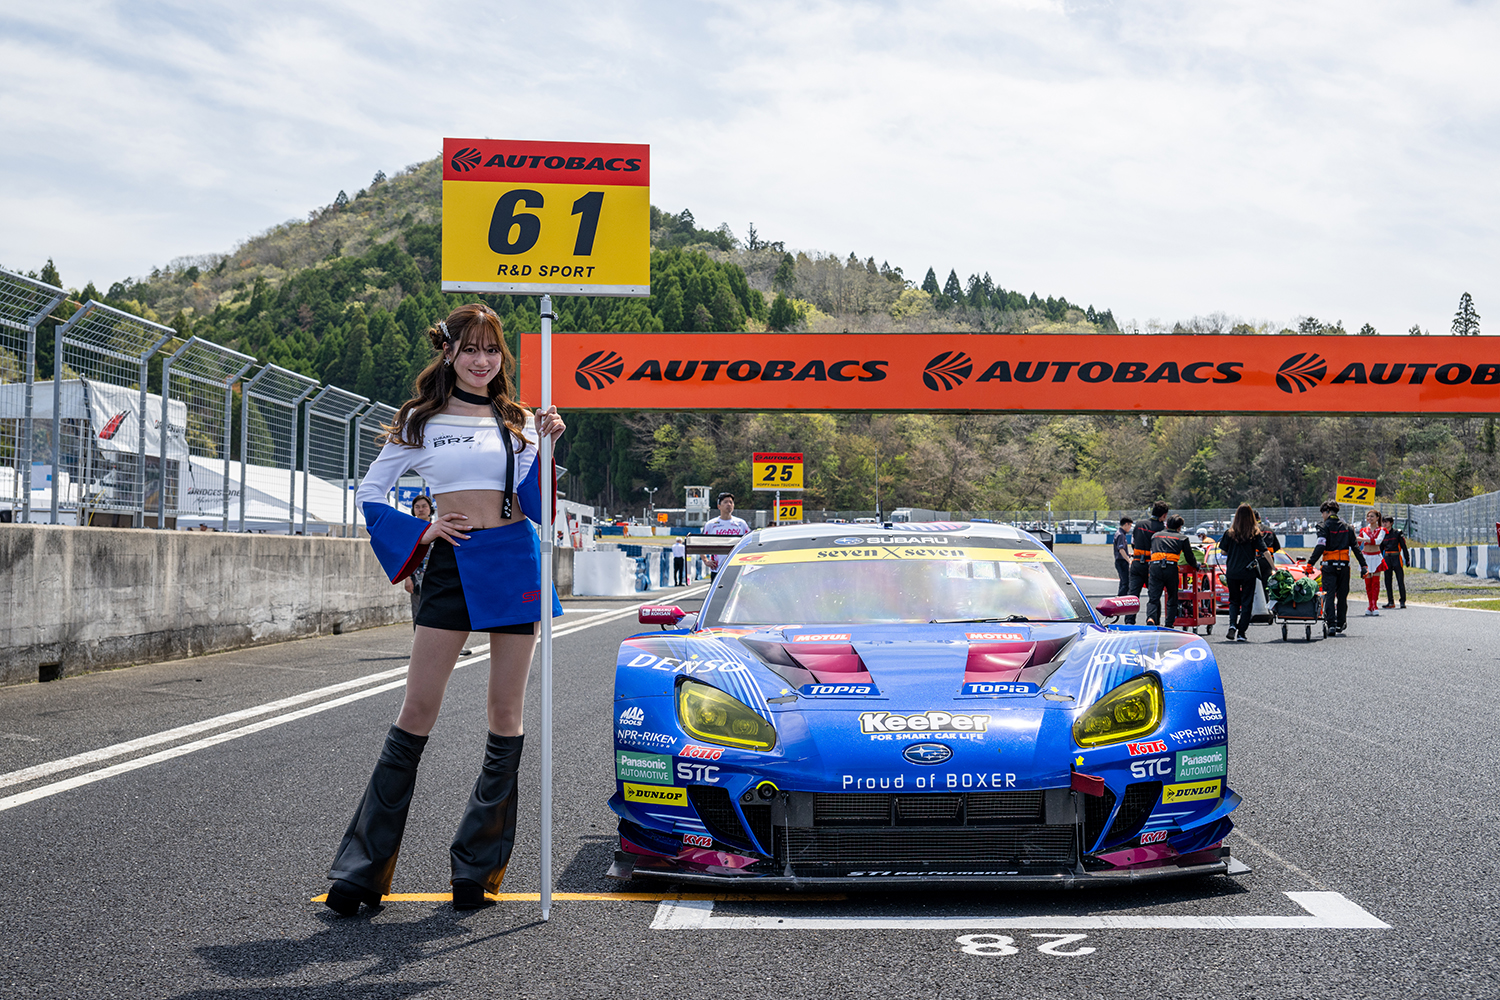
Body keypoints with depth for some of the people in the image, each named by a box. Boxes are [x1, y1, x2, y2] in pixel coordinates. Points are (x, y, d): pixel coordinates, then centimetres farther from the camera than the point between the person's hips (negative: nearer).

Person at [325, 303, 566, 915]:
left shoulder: (517, 422, 11)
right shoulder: (420, 422, 8)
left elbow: (536, 507, 3)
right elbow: (370, 495, 12)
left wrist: (546, 447, -10)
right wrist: (420, 533, -1)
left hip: (515, 562, 2)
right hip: (452, 568, -2)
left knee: (506, 715, 2)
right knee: (418, 713, -5)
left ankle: (478, 866, 12)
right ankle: (363, 865, 0)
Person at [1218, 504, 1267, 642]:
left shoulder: (1229, 533, -2)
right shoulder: (1255, 534, -5)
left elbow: (1223, 551, 2)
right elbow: (1265, 552, -8)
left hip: (1232, 573, 1)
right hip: (1249, 573, -1)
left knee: (1234, 601, 17)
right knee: (1246, 602, 8)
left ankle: (1232, 625, -7)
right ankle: (1241, 633, 6)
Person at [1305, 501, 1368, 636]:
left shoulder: (1326, 526, -4)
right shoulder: (1347, 527, 12)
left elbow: (1320, 547, -15)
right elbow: (1355, 547, 10)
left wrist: (1311, 563, -19)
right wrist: (1363, 565, 12)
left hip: (1329, 565, -4)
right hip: (1344, 565, 4)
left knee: (1329, 595, -5)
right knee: (1342, 596, 12)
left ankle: (1331, 624, -18)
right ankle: (1340, 625, 17)